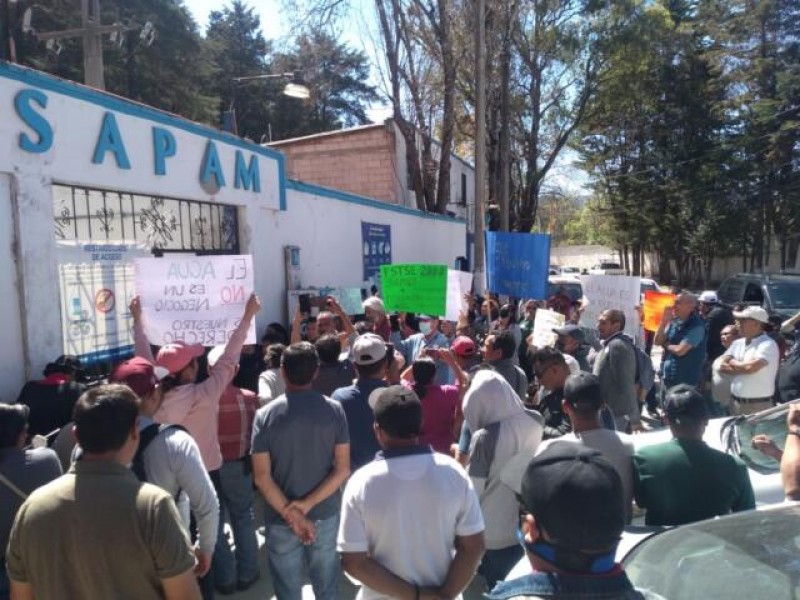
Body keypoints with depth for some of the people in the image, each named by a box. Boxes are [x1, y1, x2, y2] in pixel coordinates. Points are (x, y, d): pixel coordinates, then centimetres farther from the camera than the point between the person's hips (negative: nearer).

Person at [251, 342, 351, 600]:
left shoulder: (265, 415, -12)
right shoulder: (334, 410, -10)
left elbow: (262, 477, -13)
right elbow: (343, 469, -11)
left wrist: (290, 515, -10)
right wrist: (307, 504, -11)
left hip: (281, 519, -1)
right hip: (325, 514, 1)